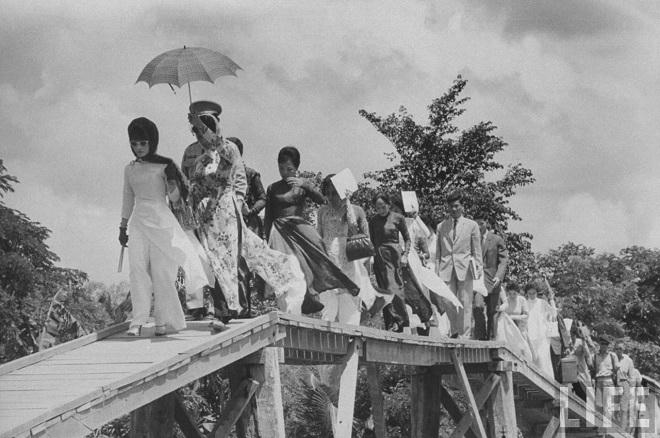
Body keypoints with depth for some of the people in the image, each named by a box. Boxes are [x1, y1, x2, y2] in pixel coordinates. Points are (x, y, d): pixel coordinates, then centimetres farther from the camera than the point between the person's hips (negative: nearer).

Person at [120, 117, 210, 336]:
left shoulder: (163, 166, -1)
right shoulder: (130, 169, 11)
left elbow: (174, 198, -3)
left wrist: (172, 180, -23)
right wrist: (123, 227, 23)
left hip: (161, 222, -3)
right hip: (139, 223, 3)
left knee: (162, 271, -4)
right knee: (138, 269, -7)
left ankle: (164, 320, 2)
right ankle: (138, 320, -9)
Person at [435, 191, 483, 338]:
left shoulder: (472, 225, 8)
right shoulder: (441, 226, 14)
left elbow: (477, 251, 7)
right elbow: (438, 251, 14)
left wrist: (477, 270, 0)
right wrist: (437, 270, 5)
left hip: (464, 268, -2)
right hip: (447, 269, 2)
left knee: (465, 304, -4)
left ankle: (465, 335, -3)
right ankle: (454, 333, 9)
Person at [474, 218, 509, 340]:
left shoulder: (497, 240, 5)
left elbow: (504, 260, 1)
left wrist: (499, 276, -13)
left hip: (492, 280, 0)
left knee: (491, 311, 3)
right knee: (478, 306, -20)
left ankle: (490, 338, 12)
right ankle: (480, 336, -15)